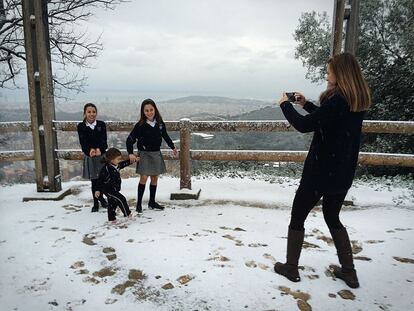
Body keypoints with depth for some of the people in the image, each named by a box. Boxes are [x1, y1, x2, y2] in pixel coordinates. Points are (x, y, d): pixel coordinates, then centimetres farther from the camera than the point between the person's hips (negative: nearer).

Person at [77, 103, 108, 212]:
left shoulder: (101, 124, 1)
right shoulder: (81, 126, -1)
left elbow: (104, 140, -9)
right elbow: (83, 142, -11)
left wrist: (99, 149, -29)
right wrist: (90, 150, -31)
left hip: (102, 155, 1)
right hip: (89, 157, -1)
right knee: (94, 181, 5)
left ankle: (100, 197, 34)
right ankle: (96, 203, 20)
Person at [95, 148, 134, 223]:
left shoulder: (117, 166, 1)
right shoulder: (106, 169, -23)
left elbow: (125, 163, 20)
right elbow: (100, 180, -18)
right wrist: (98, 190, -16)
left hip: (115, 189, 9)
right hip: (108, 190, -9)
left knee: (113, 204, 17)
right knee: (121, 199, -10)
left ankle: (112, 218, 30)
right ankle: (127, 214, 3)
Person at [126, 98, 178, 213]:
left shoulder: (160, 123, -1)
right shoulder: (140, 125, -12)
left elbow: (165, 136, 16)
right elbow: (130, 139, -9)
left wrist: (172, 147, 23)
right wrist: (131, 153, -19)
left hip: (156, 153, 4)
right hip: (144, 154, -4)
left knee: (155, 178, 9)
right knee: (144, 177, -9)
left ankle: (152, 202, 23)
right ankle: (139, 203, 4)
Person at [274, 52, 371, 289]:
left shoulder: (337, 100, -21)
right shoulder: (359, 101, 6)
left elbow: (304, 126, -20)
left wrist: (286, 105, -5)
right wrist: (306, 104, 17)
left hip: (321, 172, -8)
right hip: (343, 172, 8)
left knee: (297, 218, 9)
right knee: (333, 218, 23)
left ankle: (291, 268, 22)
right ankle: (349, 272, 27)